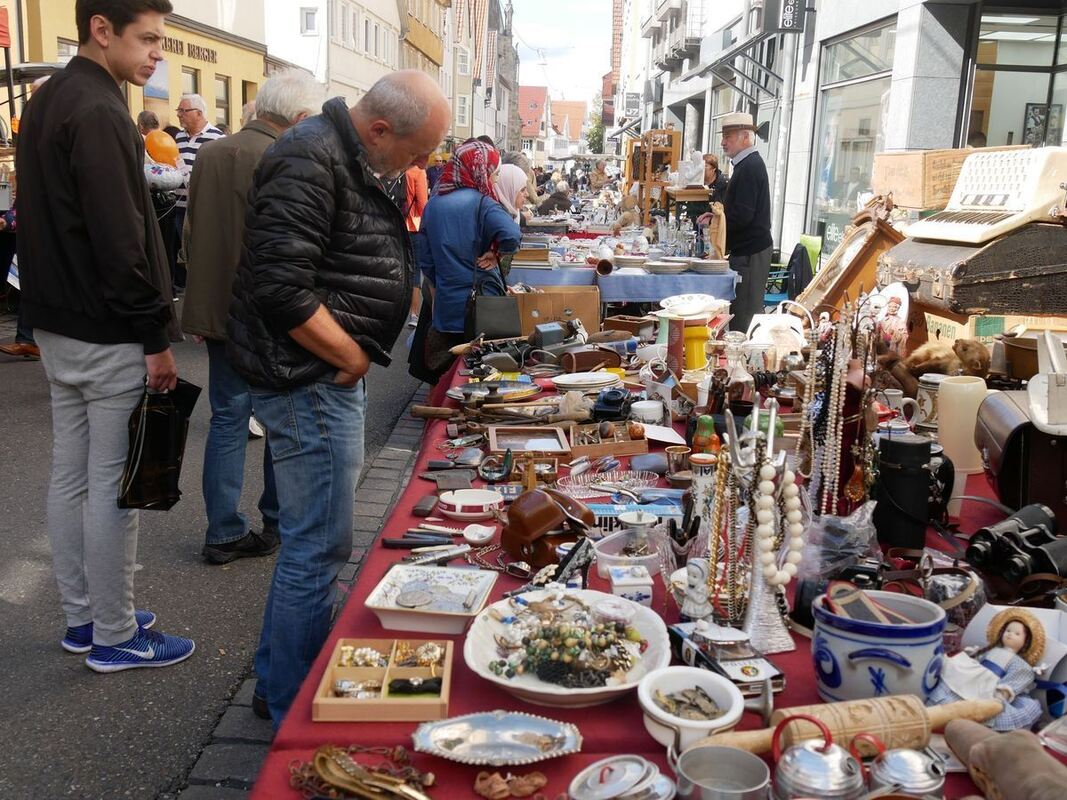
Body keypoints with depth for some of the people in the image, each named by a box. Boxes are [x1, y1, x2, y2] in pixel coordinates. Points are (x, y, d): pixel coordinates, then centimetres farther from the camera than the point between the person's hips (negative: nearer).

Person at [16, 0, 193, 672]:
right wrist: (158, 337, -16)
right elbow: (123, 240, -22)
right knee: (113, 485, 0)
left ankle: (83, 617, 28)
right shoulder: (98, 113, -18)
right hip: (108, 335, -10)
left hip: (58, 326, 10)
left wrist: (52, 305, 21)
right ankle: (115, 637, 12)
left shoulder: (46, 102, 14)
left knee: (72, 475, 15)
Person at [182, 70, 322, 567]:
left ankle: (224, 533, 14)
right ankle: (277, 522, 22)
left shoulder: (209, 154, 5)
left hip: (217, 308, 6)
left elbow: (193, 232, 12)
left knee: (228, 418, 12)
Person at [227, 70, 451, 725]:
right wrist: (352, 358, -15)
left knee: (312, 539, 19)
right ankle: (295, 715, 14)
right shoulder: (310, 161, -19)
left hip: (334, 378, 11)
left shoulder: (352, 158, 14)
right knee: (319, 549, -2)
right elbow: (280, 287, -27)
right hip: (310, 379, -11)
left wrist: (354, 358, 12)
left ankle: (279, 680, 36)